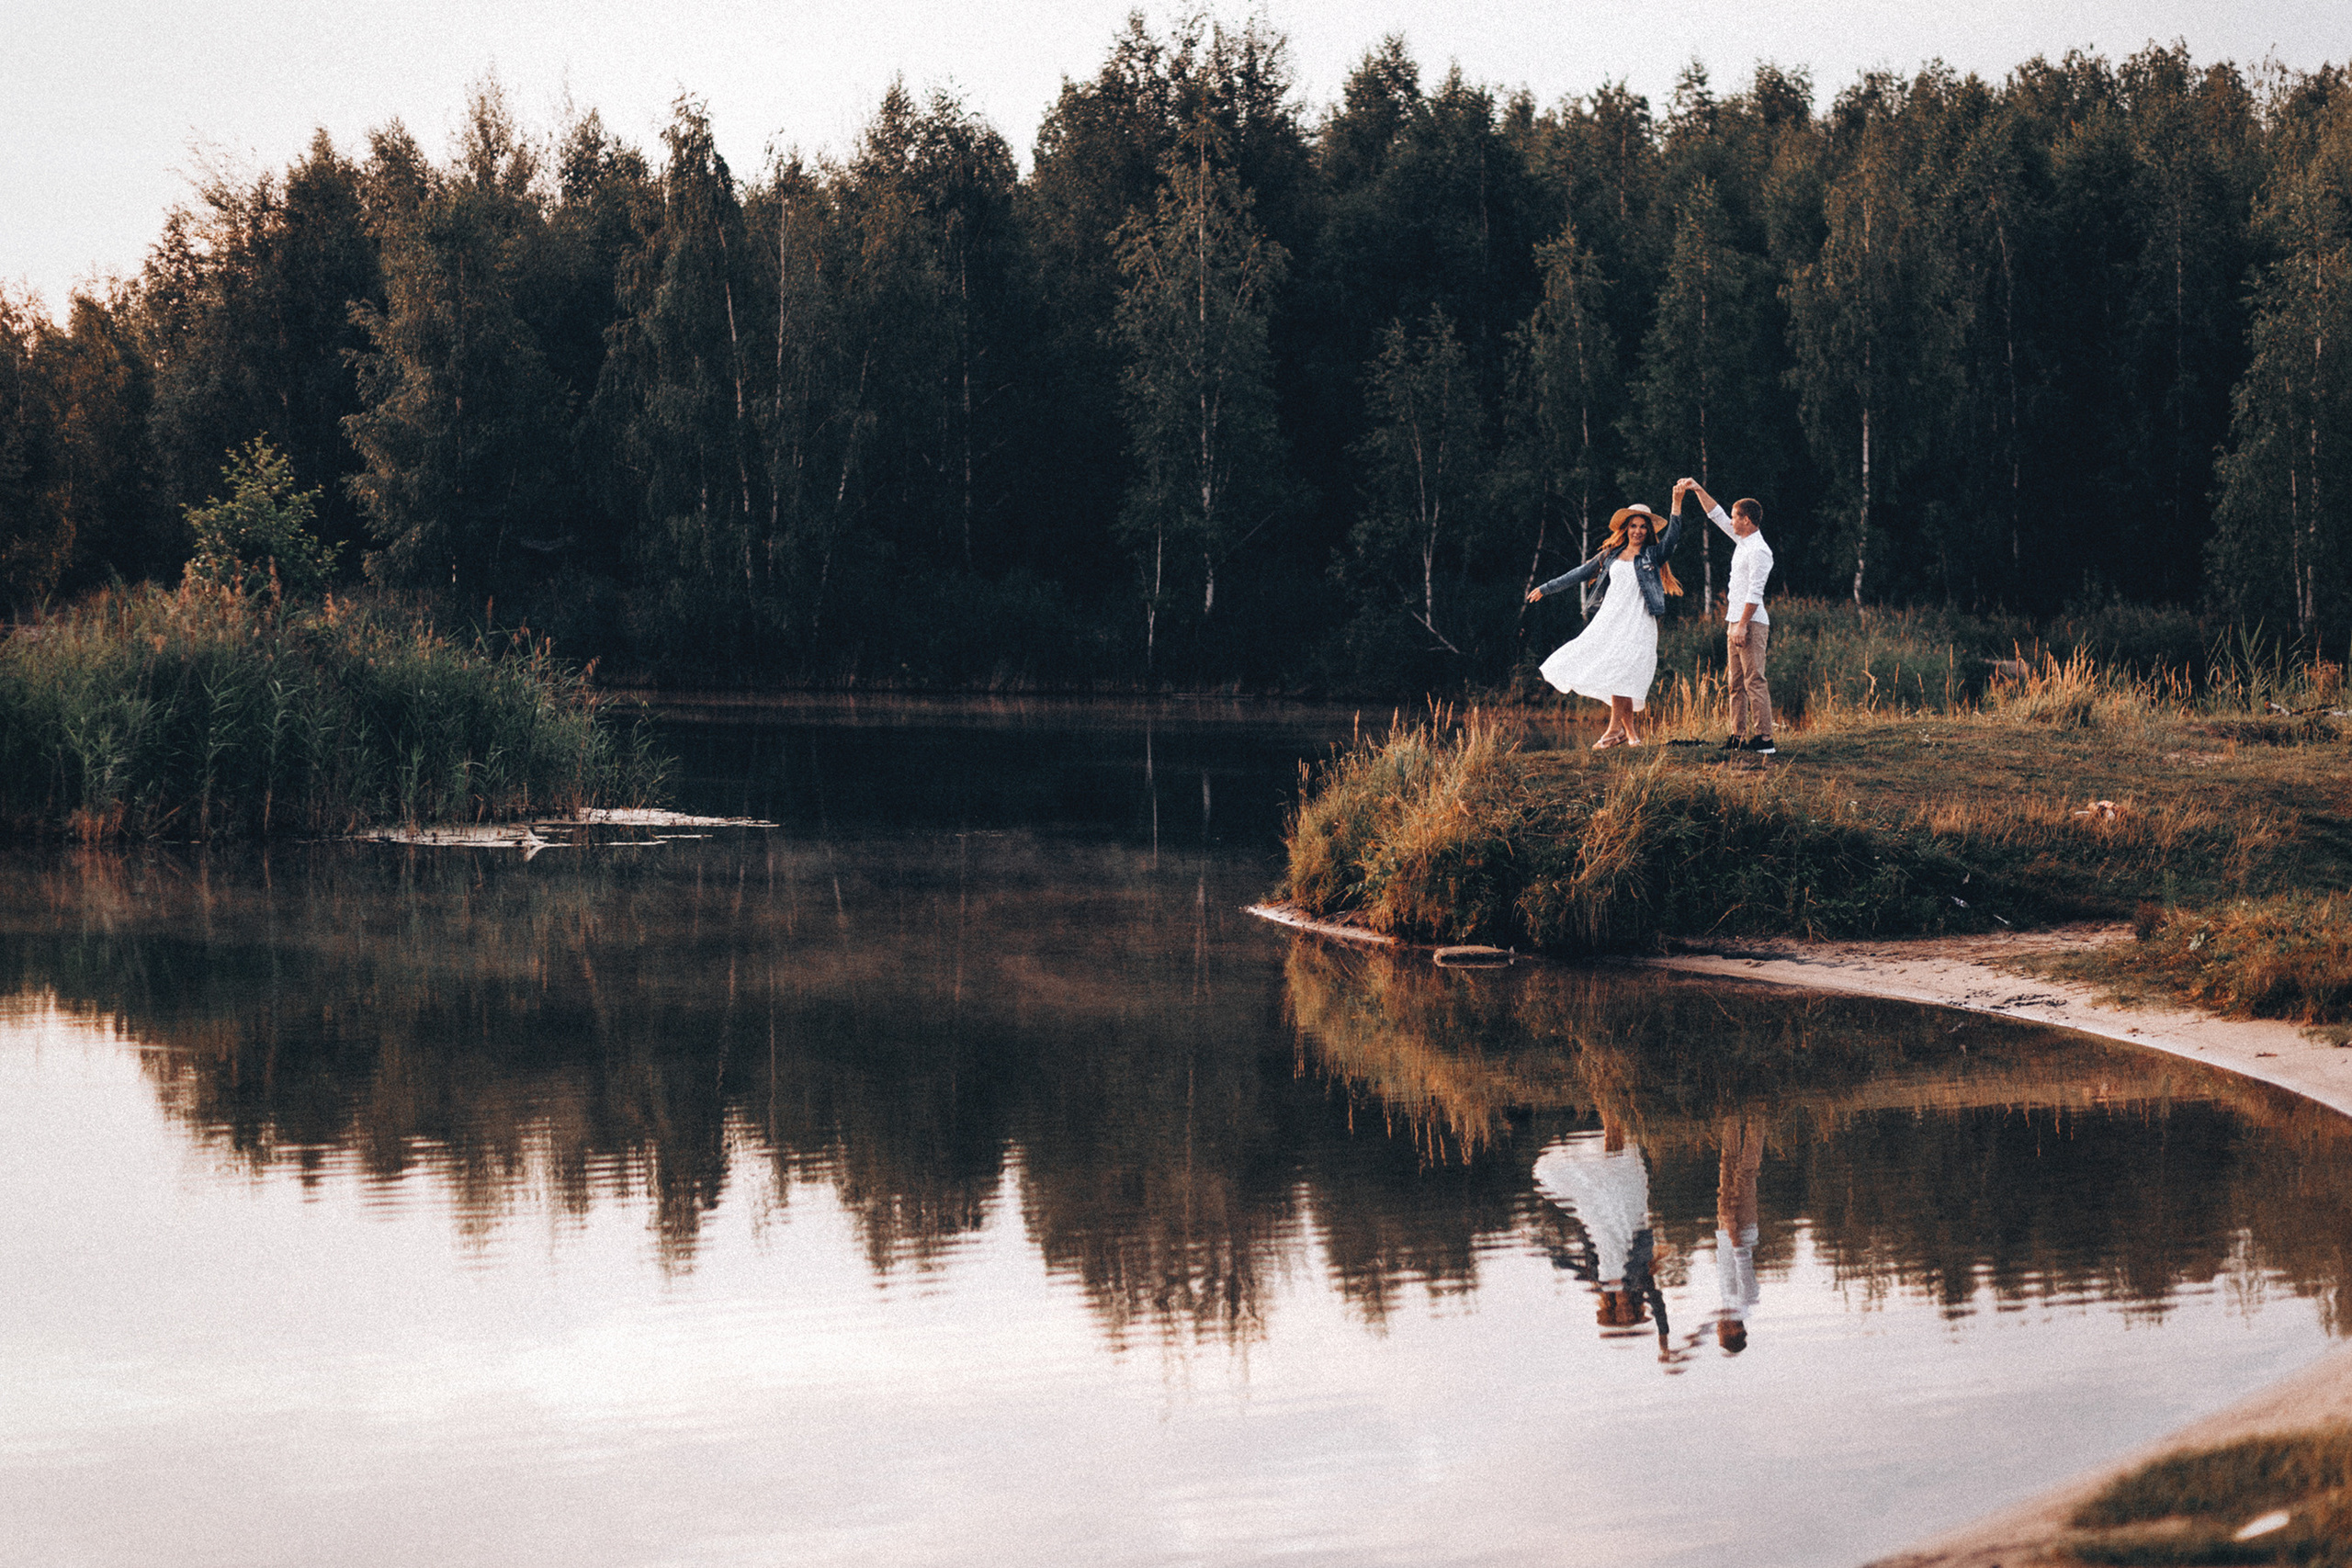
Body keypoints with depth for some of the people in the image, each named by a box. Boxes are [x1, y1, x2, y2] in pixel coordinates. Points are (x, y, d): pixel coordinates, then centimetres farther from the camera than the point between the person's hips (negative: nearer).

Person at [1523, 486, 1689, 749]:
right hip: (1610, 619, 5)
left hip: (1637, 623, -5)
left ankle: (1616, 730, -5)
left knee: (1618, 673, -14)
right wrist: (1546, 589, 25)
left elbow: (1673, 536, -14)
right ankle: (1630, 728, 4)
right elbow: (1581, 573, 22)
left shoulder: (1653, 555, 4)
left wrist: (1677, 502, -24)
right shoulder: (1612, 555, 15)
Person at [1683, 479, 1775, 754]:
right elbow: (1716, 515, 28)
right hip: (1736, 623, 10)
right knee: (1736, 682, 9)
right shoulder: (1742, 541, 15)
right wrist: (1699, 490, 25)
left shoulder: (1759, 551, -14)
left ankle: (1764, 739, -15)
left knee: (1754, 681, -12)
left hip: (1752, 623, -10)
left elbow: (1755, 593, -20)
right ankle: (1738, 737, 10)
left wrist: (1742, 626, -23)